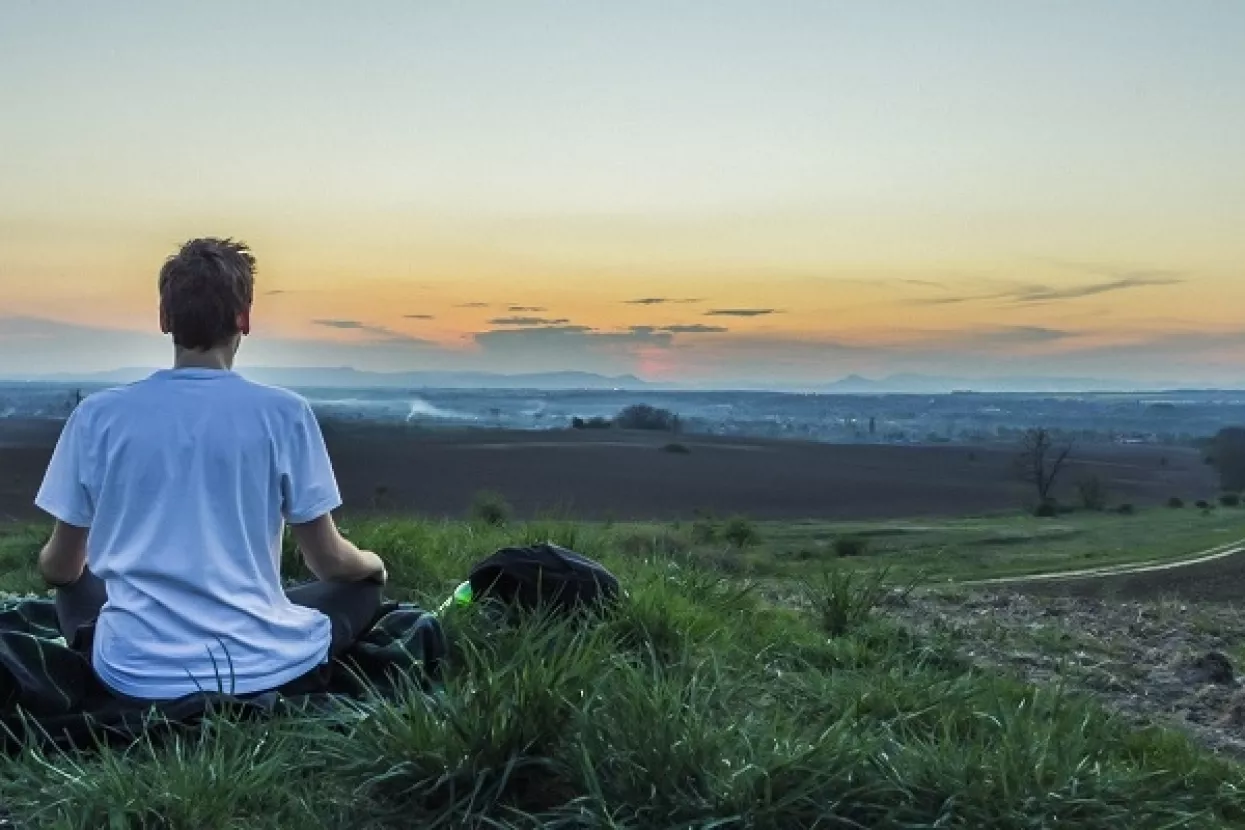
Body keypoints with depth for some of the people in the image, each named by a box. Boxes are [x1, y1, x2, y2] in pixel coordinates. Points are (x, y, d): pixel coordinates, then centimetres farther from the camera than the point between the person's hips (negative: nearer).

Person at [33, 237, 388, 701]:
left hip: (138, 674, 2)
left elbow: (59, 568, 8)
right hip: (262, 668, -2)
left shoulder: (97, 415, -3)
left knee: (75, 587, 33)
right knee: (363, 586, 25)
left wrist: (50, 565, 33)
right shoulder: (284, 414, -8)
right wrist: (373, 563, 23)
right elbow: (328, 561, -1)